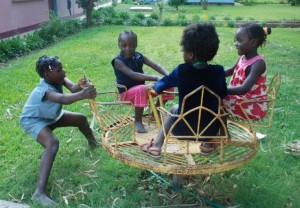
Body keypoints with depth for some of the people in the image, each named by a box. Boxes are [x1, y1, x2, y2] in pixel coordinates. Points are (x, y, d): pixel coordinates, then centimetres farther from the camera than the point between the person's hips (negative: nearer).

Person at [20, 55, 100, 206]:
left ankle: (93, 143, 42)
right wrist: (83, 95, -78)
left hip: (50, 116, 9)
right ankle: (40, 192, -41)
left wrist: (80, 86, -59)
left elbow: (72, 88, -35)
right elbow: (63, 99, -60)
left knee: (81, 118, 11)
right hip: (33, 120, -9)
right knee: (52, 143, -35)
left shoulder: (58, 79, -17)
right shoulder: (45, 90, -39)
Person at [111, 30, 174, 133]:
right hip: (127, 92, -7)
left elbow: (155, 65, -4)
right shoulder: (118, 61, -17)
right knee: (141, 89, -40)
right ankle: (138, 121, -21)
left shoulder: (139, 56, 2)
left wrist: (168, 76, -24)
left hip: (140, 89, 7)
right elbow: (133, 75, -30)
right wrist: (155, 78, -36)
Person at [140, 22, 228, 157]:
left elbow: (159, 87, 0)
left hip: (183, 128, -1)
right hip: (210, 129, 2)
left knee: (174, 108, 30)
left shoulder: (181, 71, -13)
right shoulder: (219, 71, -9)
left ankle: (156, 146, 23)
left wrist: (154, 86, 22)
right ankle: (208, 144, 24)